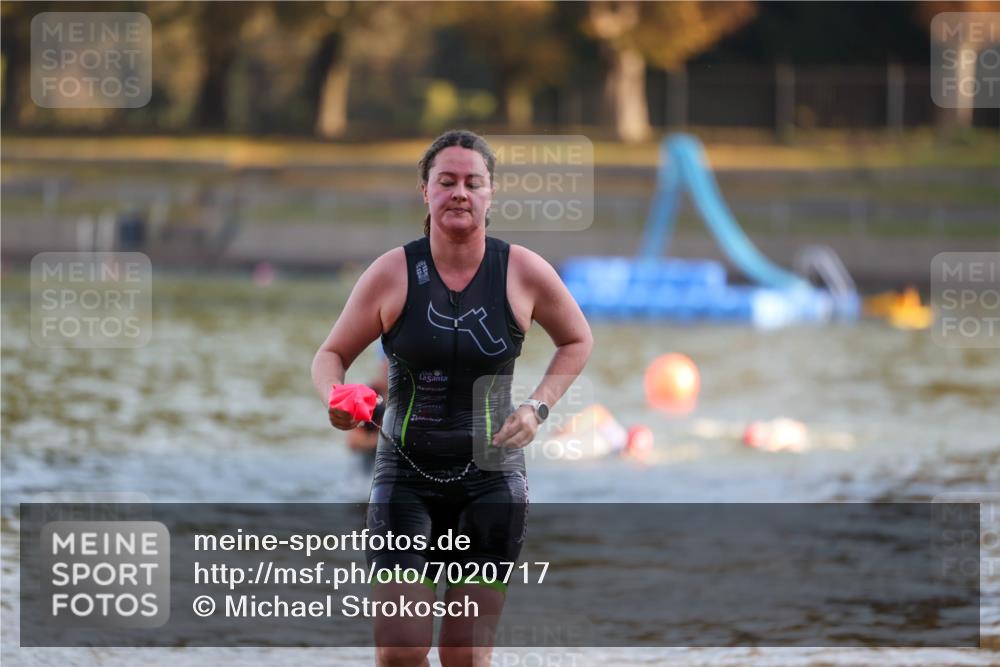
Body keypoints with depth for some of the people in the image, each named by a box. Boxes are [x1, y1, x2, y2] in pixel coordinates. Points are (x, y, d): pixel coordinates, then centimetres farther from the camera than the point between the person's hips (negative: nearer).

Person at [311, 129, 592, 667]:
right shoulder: (392, 274, -6)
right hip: (406, 476, -1)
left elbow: (576, 341, 14)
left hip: (491, 478, 1)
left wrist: (537, 408, -1)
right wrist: (336, 398, -20)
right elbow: (331, 355, 3)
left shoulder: (523, 272, -3)